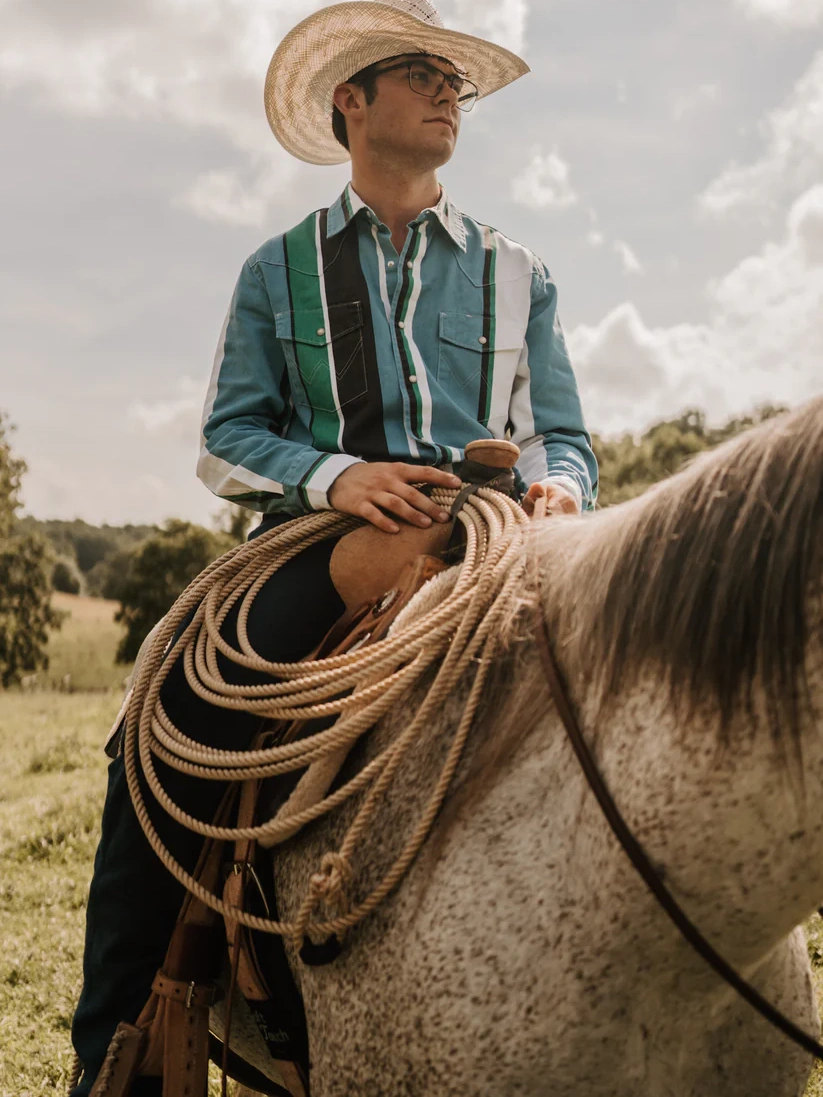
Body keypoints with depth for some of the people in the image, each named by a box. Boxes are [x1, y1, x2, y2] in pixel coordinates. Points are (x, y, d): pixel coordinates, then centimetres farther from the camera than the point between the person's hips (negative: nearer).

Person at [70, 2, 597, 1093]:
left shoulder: (515, 273, 20)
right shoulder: (280, 271, 17)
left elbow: (564, 440, 16)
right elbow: (228, 440, 8)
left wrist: (555, 487, -10)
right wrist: (336, 476, -13)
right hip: (320, 543, -1)